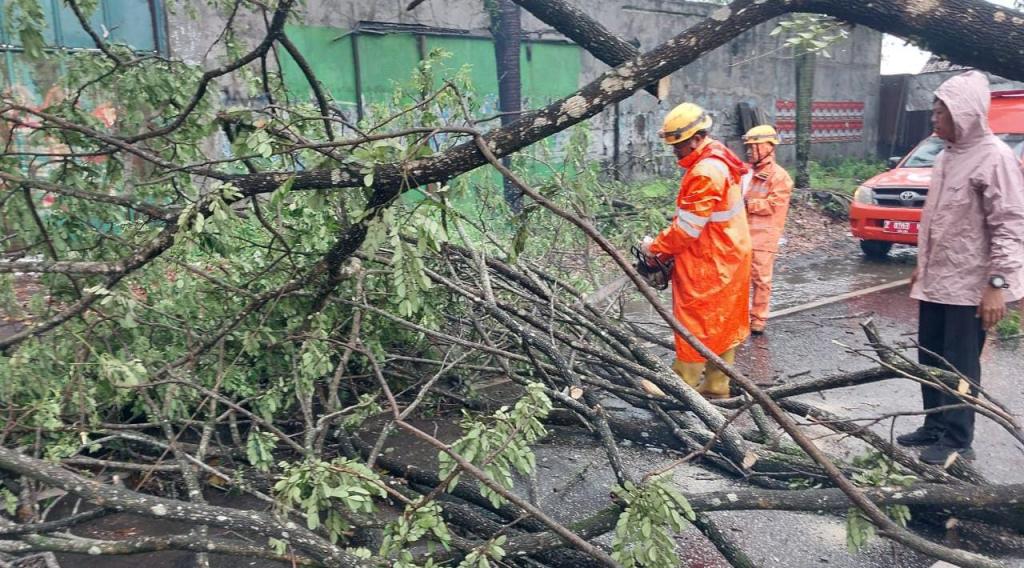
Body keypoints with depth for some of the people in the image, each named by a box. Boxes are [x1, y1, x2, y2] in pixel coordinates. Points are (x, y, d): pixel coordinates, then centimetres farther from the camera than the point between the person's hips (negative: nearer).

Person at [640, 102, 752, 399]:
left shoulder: (705, 172, -23)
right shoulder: (719, 160, 10)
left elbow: (687, 227, -21)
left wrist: (655, 247, -8)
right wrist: (667, 247, 8)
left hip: (708, 264, -10)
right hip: (729, 258, 10)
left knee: (696, 321, 1)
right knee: (724, 322, 14)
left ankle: (682, 384, 12)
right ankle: (717, 385, 25)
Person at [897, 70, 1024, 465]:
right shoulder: (947, 156, 12)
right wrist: (922, 266, 21)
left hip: (969, 285, -8)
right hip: (935, 281, 8)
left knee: (960, 366, 1)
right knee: (930, 359, 14)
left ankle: (957, 441, 13)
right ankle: (935, 427, 28)